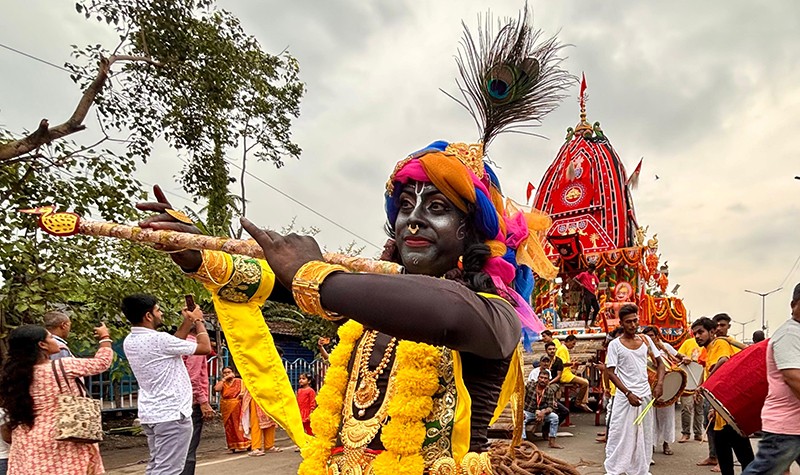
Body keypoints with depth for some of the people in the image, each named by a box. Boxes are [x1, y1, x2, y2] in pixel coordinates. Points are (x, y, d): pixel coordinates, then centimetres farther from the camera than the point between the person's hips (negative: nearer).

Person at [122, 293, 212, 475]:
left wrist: (188, 322, 17)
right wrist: (198, 321, 4)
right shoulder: (158, 339, -20)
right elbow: (205, 347, -11)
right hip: (172, 414, -9)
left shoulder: (130, 341, 6)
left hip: (150, 414, 9)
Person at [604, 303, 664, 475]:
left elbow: (659, 363, 12)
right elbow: (610, 372, -8)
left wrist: (659, 384, -4)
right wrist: (628, 393, -15)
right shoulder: (615, 345, -6)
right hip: (625, 396, -4)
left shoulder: (646, 340, 5)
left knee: (644, 435, 12)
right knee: (620, 435, -2)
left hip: (646, 395, 4)